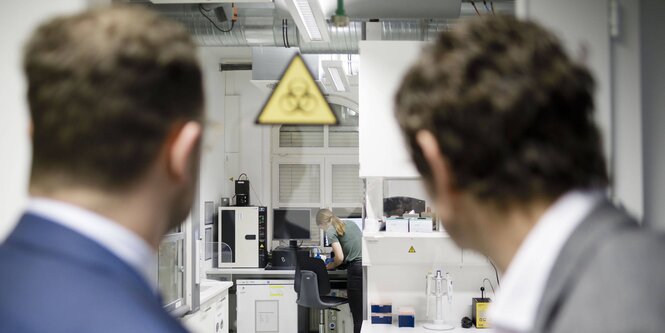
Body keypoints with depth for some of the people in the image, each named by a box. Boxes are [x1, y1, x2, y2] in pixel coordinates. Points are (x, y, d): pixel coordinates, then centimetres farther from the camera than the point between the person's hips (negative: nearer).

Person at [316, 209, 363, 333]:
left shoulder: (331, 231, -1)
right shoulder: (350, 223, 21)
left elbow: (340, 257, -9)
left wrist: (330, 266, 10)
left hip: (357, 268, -7)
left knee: (358, 315, -3)